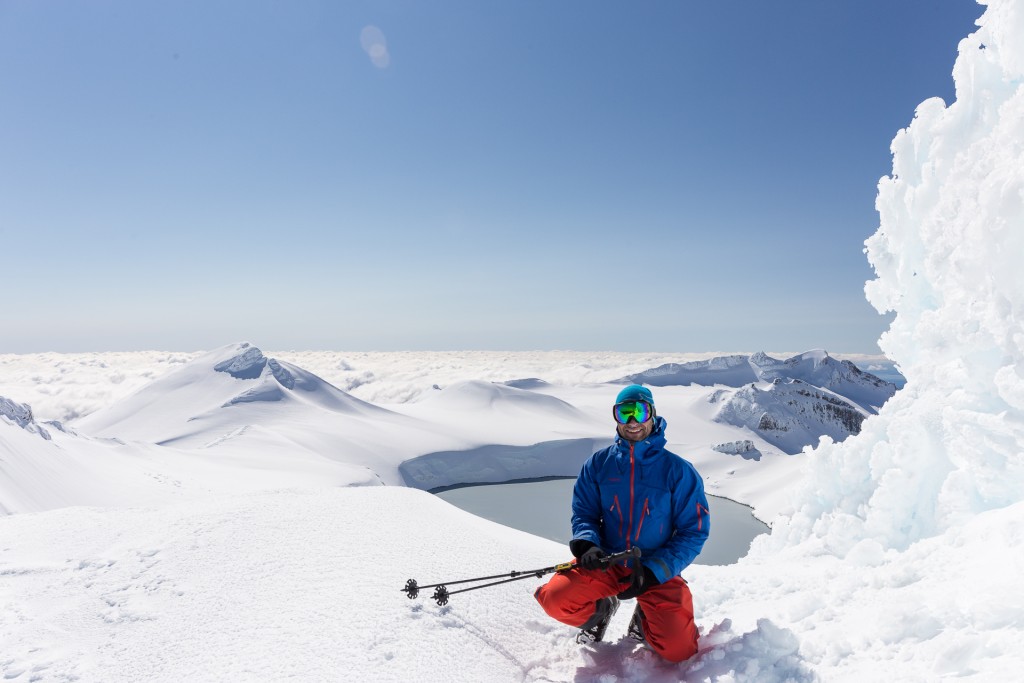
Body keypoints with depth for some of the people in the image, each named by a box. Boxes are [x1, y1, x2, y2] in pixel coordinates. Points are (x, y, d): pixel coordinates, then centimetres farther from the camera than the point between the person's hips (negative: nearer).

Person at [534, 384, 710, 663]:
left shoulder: (678, 470, -7)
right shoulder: (598, 464, 0)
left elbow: (694, 531, -6)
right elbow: (584, 512, 5)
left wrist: (653, 571, -17)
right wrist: (587, 545, -18)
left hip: (658, 571, -1)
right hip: (606, 563, 2)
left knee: (678, 650, -19)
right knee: (555, 599, -22)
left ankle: (644, 620, 17)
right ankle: (601, 609, 12)